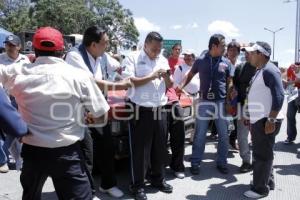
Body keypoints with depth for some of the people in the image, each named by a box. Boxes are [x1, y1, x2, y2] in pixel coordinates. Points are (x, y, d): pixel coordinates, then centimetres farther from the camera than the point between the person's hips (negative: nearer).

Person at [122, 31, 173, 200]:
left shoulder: (163, 60, 13)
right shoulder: (133, 58, -4)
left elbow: (170, 85, 15)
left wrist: (167, 77, -6)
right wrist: (152, 76, -16)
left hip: (160, 110, 6)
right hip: (141, 111, -5)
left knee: (160, 147, 14)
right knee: (140, 149, 3)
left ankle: (158, 179, 32)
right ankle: (138, 186, 17)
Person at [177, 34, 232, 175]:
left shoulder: (226, 63, 4)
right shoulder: (200, 61, 1)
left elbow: (229, 83, 8)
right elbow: (190, 75, 15)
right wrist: (181, 86, 0)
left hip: (221, 102, 2)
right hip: (204, 102, -1)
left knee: (223, 135, 8)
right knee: (199, 135, 4)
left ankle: (221, 162, 24)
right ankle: (195, 163, 16)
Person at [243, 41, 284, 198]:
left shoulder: (269, 70, -16)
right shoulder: (260, 71, 15)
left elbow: (279, 96, -23)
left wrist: (271, 120, -25)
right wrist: (249, 115, 22)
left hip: (266, 121, -10)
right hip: (258, 120, 10)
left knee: (262, 154, -1)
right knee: (262, 153, 19)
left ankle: (260, 188, 11)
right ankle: (267, 182, 33)